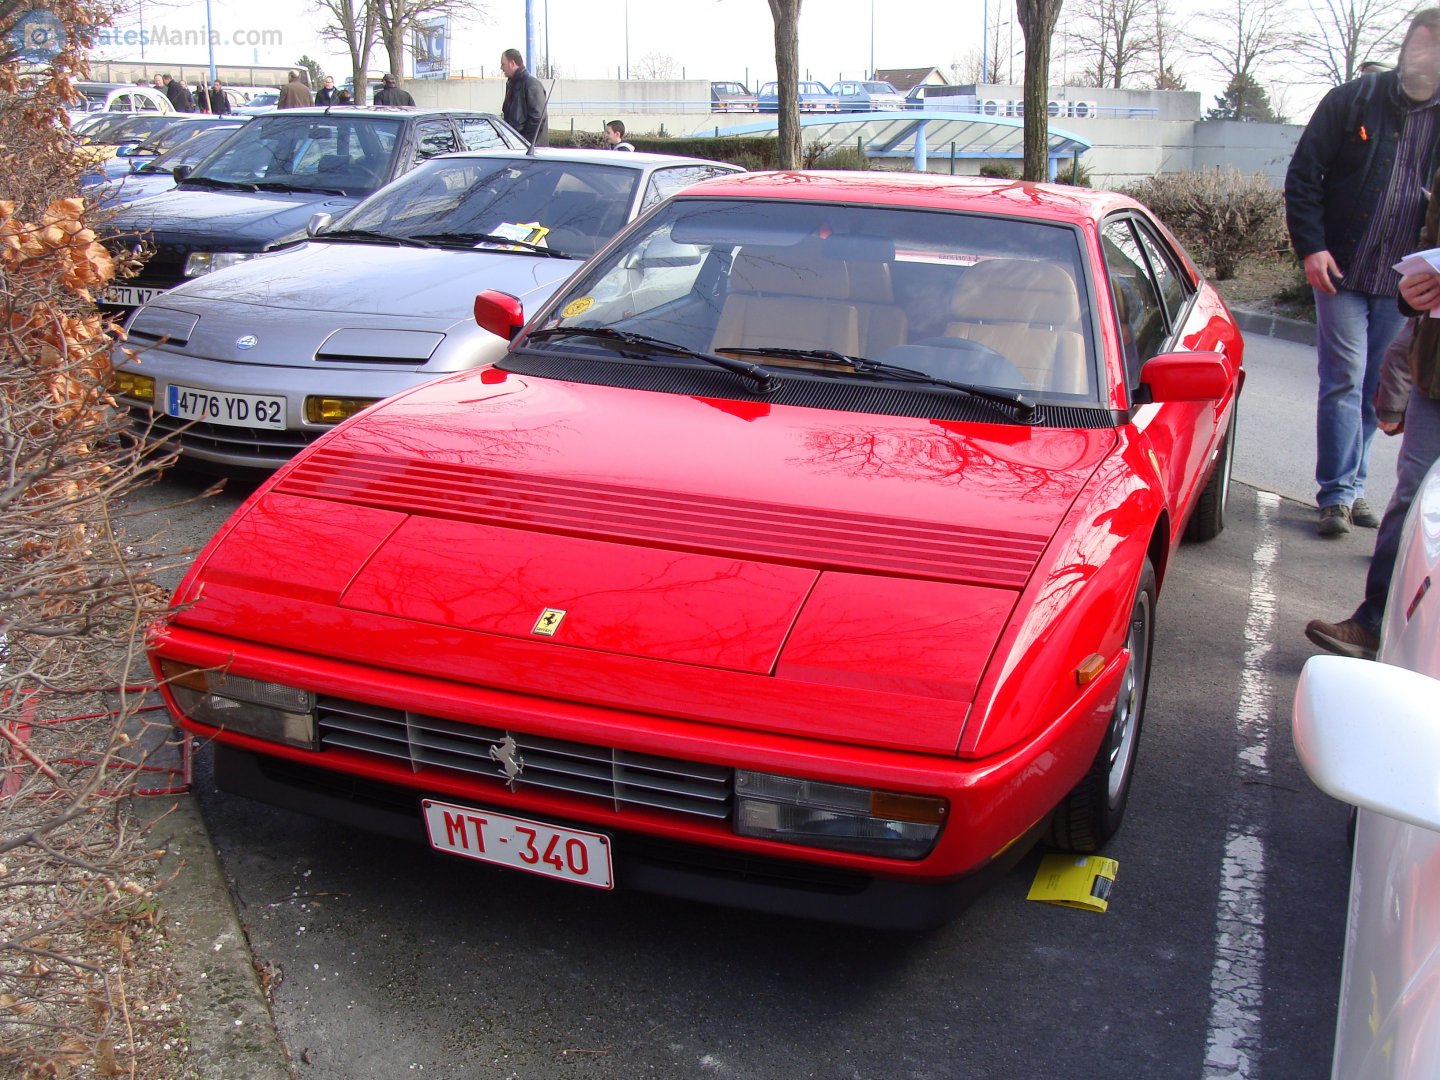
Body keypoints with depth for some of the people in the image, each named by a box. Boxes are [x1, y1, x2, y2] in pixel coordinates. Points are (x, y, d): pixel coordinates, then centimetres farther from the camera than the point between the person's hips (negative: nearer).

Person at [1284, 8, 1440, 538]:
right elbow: (1302, 176, -1)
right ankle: (1339, 493, 1)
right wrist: (1311, 245, -11)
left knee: (1375, 389, 9)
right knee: (1344, 380, -4)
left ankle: (1350, 485, 20)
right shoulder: (1352, 102, -2)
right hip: (1341, 273, -3)